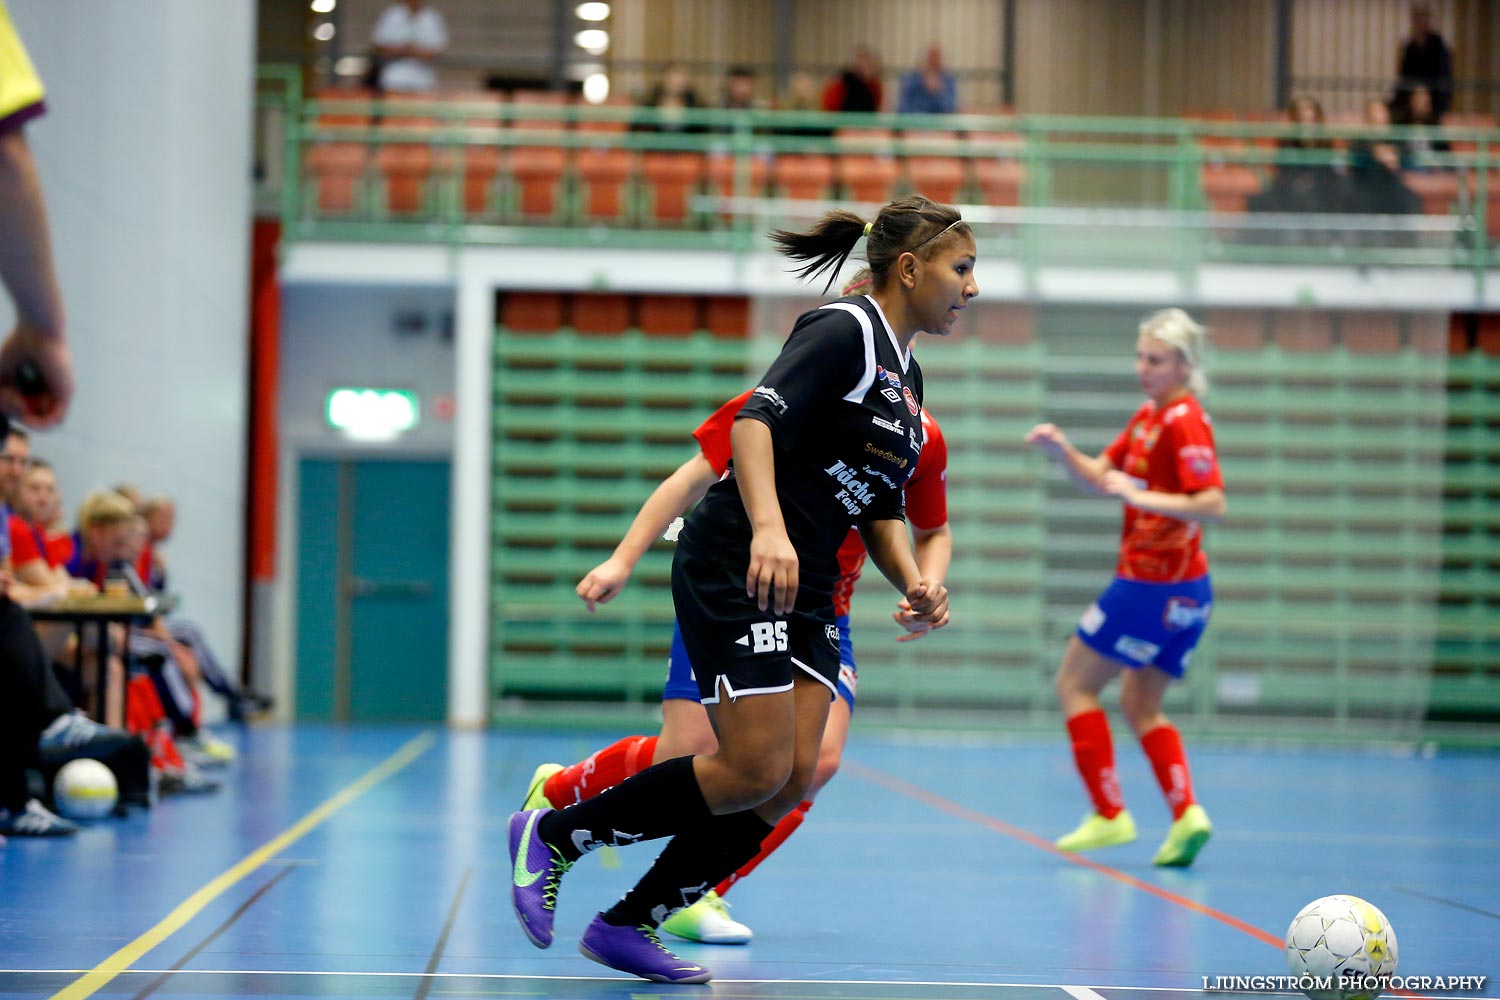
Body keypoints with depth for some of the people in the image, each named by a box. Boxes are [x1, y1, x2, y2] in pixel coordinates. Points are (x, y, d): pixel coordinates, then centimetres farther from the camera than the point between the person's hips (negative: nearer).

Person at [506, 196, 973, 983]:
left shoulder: (907, 377, 17)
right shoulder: (842, 330, -11)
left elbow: (880, 510, 21)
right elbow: (756, 422, -24)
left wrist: (915, 583, 2)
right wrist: (767, 528, -39)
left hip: (804, 594, 9)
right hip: (734, 571, -9)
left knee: (794, 780, -2)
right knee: (755, 770, -14)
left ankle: (628, 925, 8)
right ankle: (551, 835, 2)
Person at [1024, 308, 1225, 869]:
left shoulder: (1184, 423, -17)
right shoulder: (1148, 416, 12)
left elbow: (1213, 505, -25)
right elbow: (1100, 479, 16)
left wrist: (1143, 497, -32)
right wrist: (1061, 450, -1)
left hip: (1153, 587, -9)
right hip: (1181, 591, 9)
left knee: (1074, 682, 2)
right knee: (1140, 706, 14)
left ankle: (1109, 814, 2)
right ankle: (1186, 812, 0)